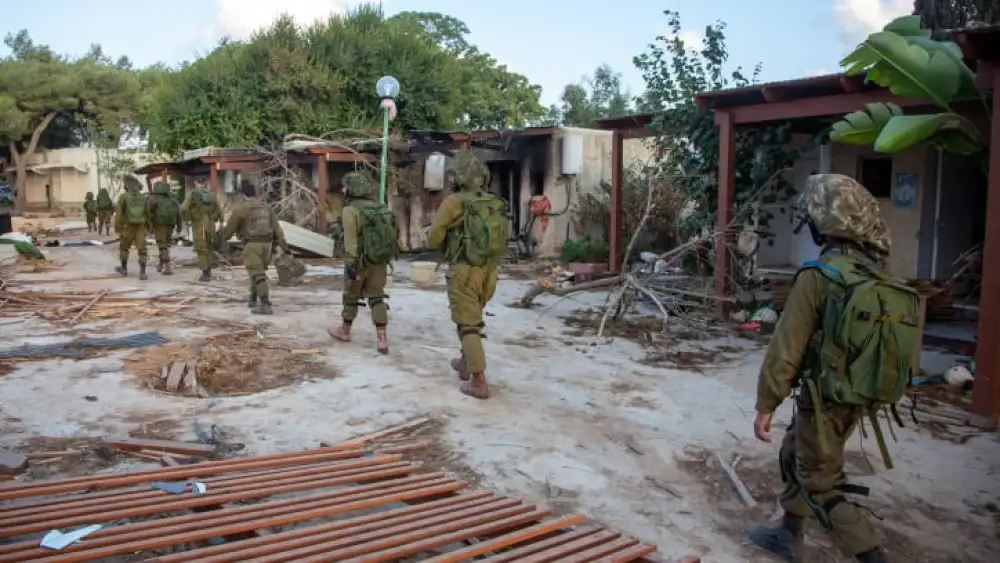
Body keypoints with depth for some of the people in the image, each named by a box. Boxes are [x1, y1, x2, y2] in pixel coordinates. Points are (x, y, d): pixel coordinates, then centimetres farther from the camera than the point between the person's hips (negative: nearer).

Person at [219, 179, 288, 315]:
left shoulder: (240, 209, -6)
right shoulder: (266, 207, 10)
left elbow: (229, 228, 4)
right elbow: (276, 228, 6)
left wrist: (223, 236, 26)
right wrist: (284, 245, 5)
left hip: (252, 245, -6)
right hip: (266, 244, 6)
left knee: (258, 275, -12)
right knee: (257, 271, 22)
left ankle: (266, 305, -21)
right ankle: (253, 300, 32)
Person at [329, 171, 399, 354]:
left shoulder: (350, 210, -12)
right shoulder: (381, 208, 7)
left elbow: (351, 239, -20)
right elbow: (393, 233, 9)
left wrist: (350, 263, -21)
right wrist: (387, 256, 20)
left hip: (360, 261, -5)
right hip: (380, 260, 5)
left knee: (351, 296, 14)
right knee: (376, 298, 7)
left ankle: (345, 331, 32)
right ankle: (382, 339, -3)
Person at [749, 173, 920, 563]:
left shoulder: (818, 276, -22)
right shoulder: (881, 276, 0)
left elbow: (786, 349, -18)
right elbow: (881, 341, 8)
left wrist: (765, 405, -10)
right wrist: (870, 393, 21)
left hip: (825, 402, -8)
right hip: (858, 398, 8)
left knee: (821, 490, 7)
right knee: (794, 457, 25)